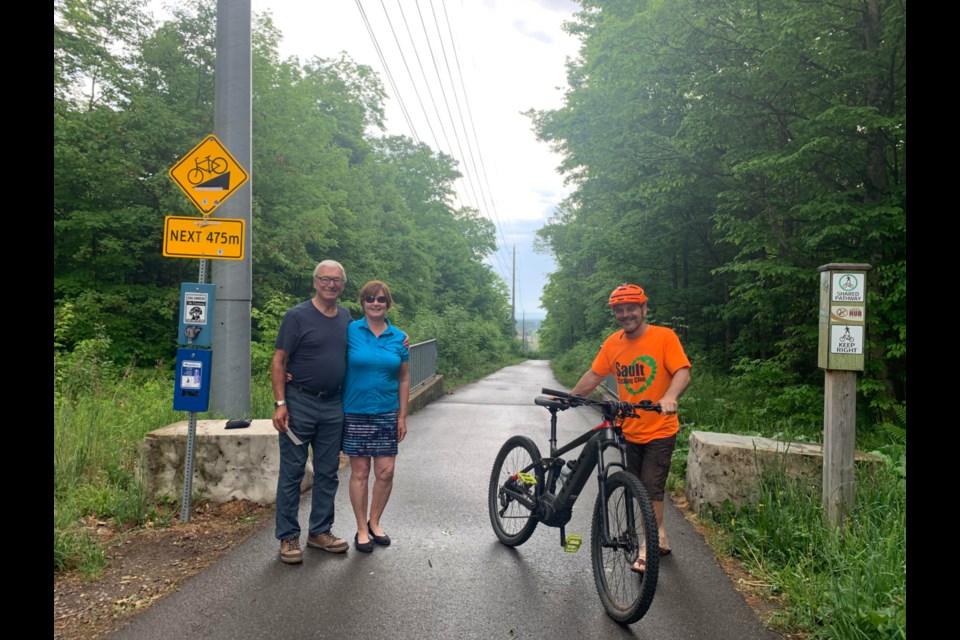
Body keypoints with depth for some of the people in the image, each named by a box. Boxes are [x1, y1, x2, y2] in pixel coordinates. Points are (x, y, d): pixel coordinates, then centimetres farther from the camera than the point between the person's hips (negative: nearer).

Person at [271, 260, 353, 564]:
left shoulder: (346, 317, 9)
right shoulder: (297, 316, -8)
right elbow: (278, 361, -9)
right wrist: (280, 403, -15)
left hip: (333, 405, 6)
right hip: (300, 403, -5)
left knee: (327, 473, 12)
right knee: (292, 472, 3)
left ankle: (320, 531, 25)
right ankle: (288, 537, 14)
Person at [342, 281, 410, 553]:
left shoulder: (398, 338, 3)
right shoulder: (350, 331, -4)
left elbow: (403, 379, 8)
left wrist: (402, 416, 5)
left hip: (387, 415, 2)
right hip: (355, 414, -2)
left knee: (385, 472, 4)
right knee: (360, 473, 5)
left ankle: (374, 523, 26)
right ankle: (362, 529, 21)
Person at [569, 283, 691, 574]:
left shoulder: (664, 337, -11)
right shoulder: (612, 343, 2)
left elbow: (682, 372, -19)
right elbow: (593, 376, 7)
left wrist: (669, 397, -38)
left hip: (660, 430, -5)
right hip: (630, 430, 5)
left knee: (651, 490, -5)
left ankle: (648, 548, 10)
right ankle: (660, 538, 31)